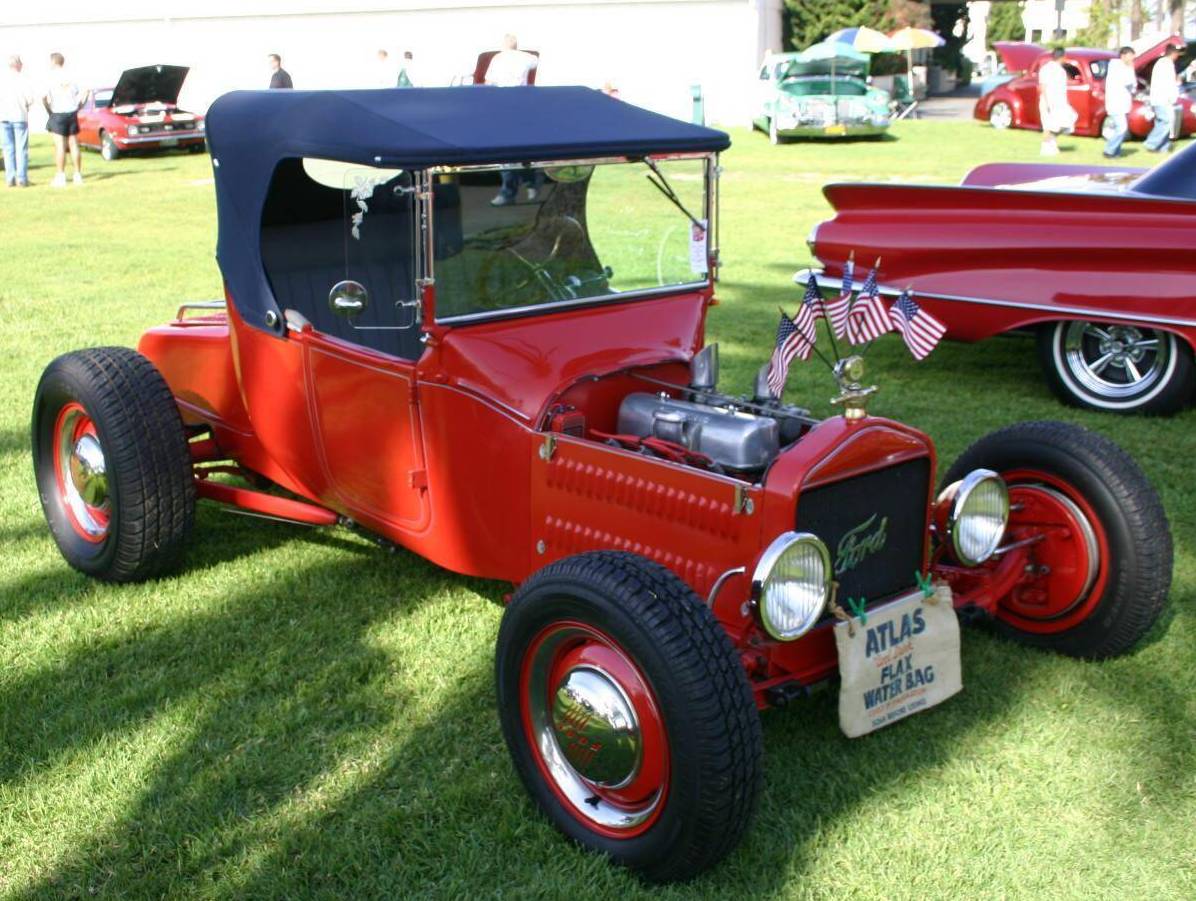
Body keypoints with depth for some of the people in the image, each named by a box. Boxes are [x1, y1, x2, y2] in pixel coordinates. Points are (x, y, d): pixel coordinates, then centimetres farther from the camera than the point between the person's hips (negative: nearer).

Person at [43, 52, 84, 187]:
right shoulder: (70, 78, 8)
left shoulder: (51, 78, -7)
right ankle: (78, 175, 9)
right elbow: (81, 96, 8)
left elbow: (44, 98, -16)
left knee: (60, 146, -4)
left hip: (58, 114, -4)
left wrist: (49, 111, -2)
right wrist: (76, 110, 13)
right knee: (74, 145, 7)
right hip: (72, 114, 4)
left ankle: (60, 177, -4)